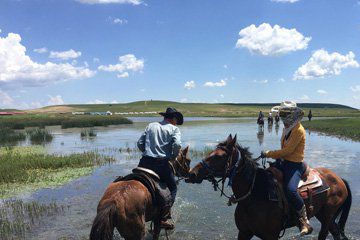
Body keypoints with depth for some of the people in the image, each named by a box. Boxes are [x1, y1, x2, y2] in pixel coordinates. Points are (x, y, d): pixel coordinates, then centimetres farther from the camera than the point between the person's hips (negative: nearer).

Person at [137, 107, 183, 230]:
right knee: (173, 188, 15)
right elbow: (177, 144, -14)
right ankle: (165, 218, 5)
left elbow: (140, 143, 10)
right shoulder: (174, 129, 5)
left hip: (145, 162, 3)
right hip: (162, 163, -3)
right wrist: (172, 157, 2)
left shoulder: (151, 126, 16)